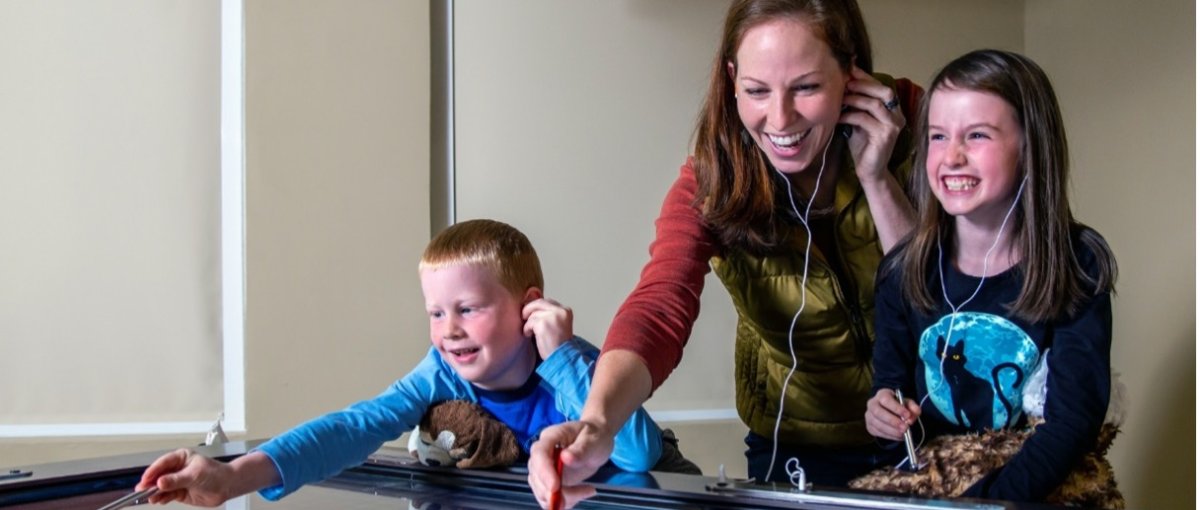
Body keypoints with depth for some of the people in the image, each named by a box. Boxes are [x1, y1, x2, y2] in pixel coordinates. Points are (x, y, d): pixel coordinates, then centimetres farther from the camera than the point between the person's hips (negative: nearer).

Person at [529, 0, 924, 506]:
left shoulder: (907, 126, -15)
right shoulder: (710, 180, -16)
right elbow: (659, 310, -31)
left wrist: (876, 180, -25)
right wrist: (596, 423, -49)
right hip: (793, 446, 0)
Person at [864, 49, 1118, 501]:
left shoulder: (1077, 268, -8)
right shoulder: (902, 272, 0)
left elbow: (1074, 418, -14)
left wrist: (985, 499, -26)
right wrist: (884, 410, -10)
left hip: (1040, 488, -2)